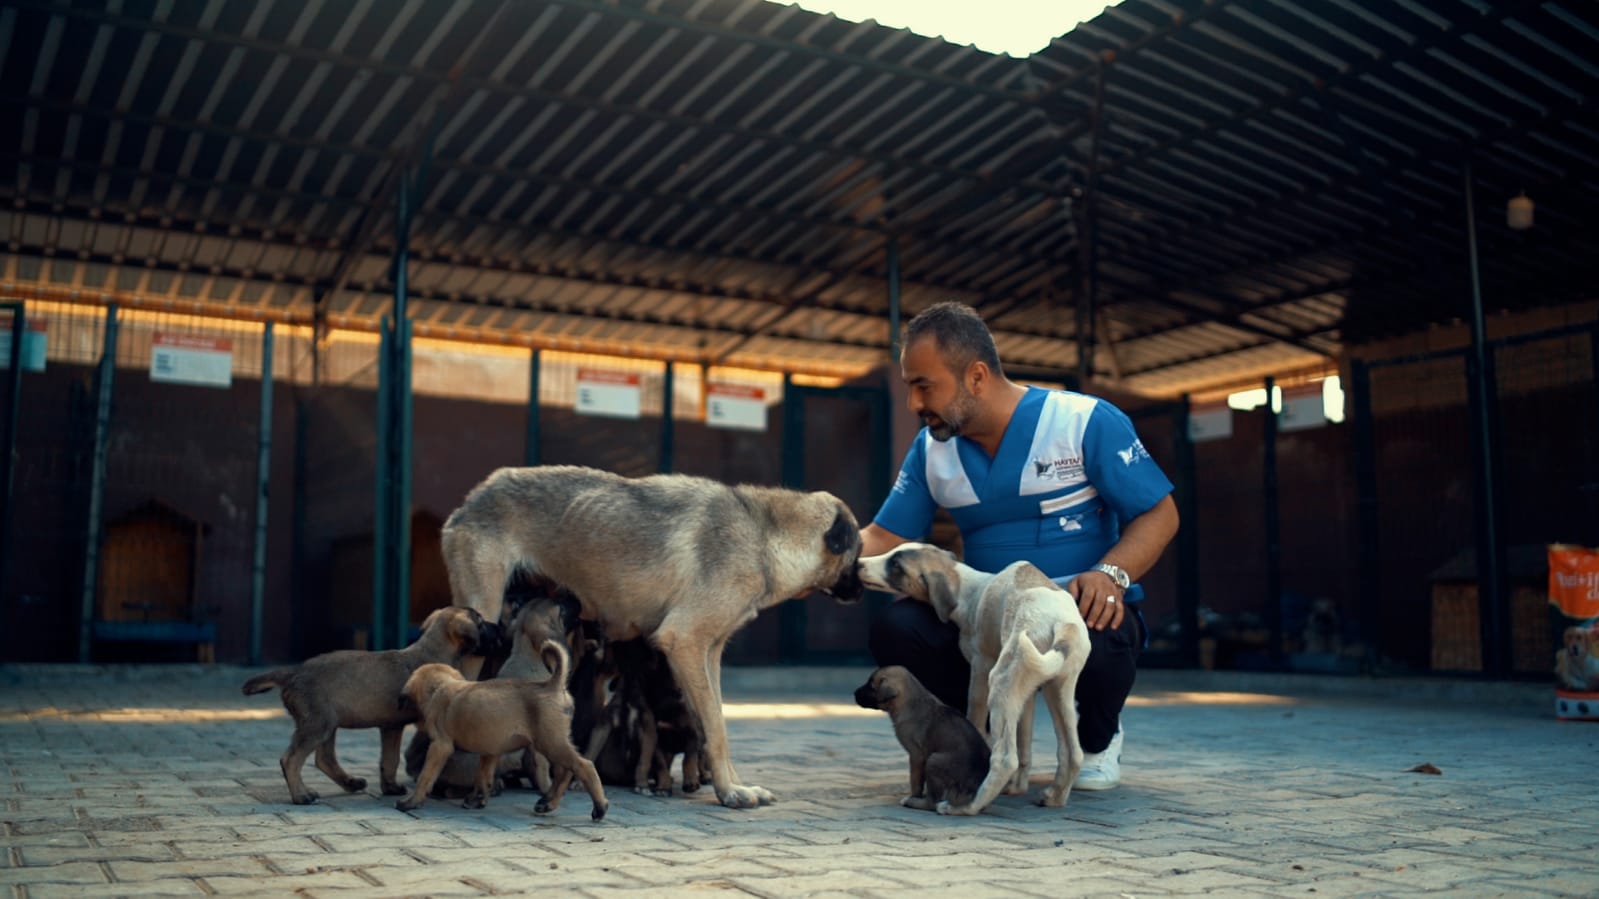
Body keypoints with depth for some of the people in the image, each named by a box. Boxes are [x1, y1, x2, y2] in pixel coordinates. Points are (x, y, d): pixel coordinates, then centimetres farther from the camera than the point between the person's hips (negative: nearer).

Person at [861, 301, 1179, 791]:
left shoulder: (1086, 422, -10)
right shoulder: (930, 450, 4)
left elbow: (1159, 514, -9)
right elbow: (883, 538, 2)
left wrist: (1110, 573, -28)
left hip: (1082, 609, -3)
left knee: (1094, 638, -39)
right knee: (894, 628, -24)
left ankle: (1098, 737, 0)